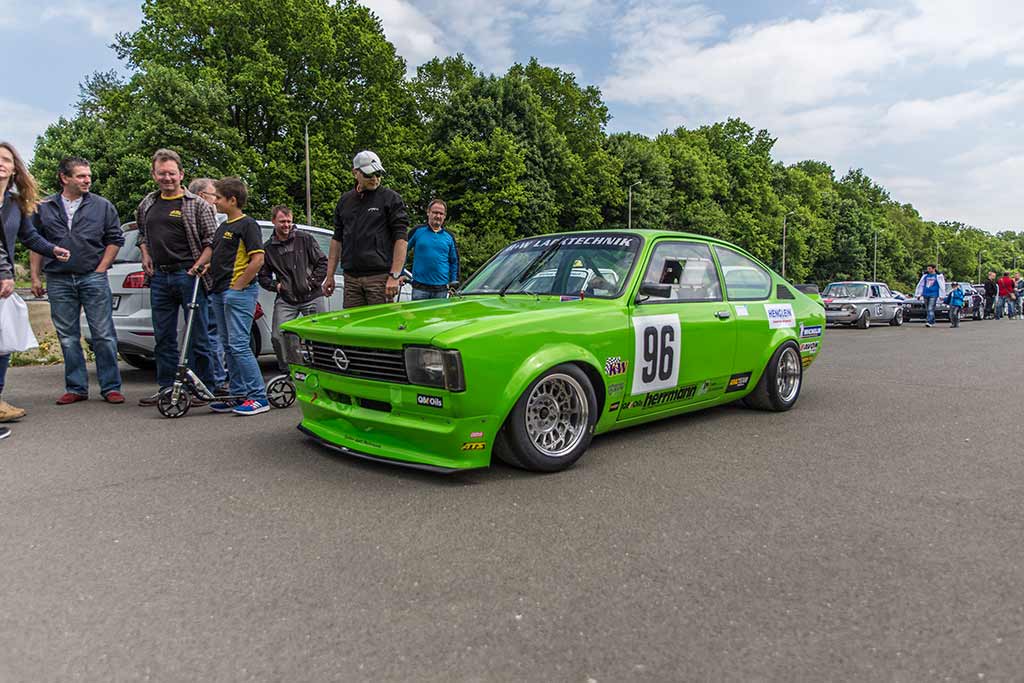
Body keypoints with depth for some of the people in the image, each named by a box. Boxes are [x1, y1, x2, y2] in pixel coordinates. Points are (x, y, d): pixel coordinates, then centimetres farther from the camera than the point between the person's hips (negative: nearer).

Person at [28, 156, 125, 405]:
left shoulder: (102, 206, 5)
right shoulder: (44, 208, 10)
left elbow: (115, 239, 5)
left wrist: (100, 270, -2)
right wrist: (35, 277, 9)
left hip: (93, 279, -2)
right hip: (59, 281, 3)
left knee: (104, 335, -3)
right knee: (68, 337, 7)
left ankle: (110, 387, 4)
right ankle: (76, 388, 16)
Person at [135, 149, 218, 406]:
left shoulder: (196, 204, -1)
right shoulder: (147, 204, 16)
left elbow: (211, 240, -3)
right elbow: (142, 233, 32)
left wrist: (200, 264, -15)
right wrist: (145, 254, 15)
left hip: (188, 275, -6)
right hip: (159, 277, 6)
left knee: (199, 335, -2)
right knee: (163, 337, 10)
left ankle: (206, 388, 6)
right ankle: (166, 388, 20)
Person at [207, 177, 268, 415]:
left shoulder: (247, 225, -7)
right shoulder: (222, 227, 20)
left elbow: (257, 260, -16)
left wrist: (237, 286, -16)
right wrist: (205, 266, 10)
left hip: (239, 292, -9)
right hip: (219, 293, 9)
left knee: (239, 345, -13)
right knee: (229, 347, 10)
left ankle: (258, 397, -9)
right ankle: (237, 395, 17)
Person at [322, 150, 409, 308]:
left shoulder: (390, 198, 1)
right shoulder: (344, 201, 16)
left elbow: (401, 238, -6)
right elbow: (337, 239, 20)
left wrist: (395, 276, -14)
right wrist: (330, 275, 14)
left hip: (380, 277, -4)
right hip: (351, 278, 5)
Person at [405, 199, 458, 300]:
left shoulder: (449, 237, 10)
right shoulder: (418, 231, 1)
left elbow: (454, 262, 15)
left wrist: (454, 282, 8)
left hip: (442, 289, 3)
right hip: (420, 287, -3)